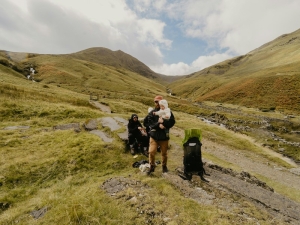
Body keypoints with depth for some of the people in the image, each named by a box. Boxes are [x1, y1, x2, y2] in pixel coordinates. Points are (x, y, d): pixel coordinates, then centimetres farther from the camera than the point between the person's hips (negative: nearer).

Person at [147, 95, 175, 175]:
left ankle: (164, 166, 37)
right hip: (154, 135, 1)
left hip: (164, 136, 0)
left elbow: (172, 122, -9)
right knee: (151, 152, -3)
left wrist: (163, 122, -23)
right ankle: (152, 166, 19)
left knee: (164, 153, 13)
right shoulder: (152, 112, 3)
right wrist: (158, 125, -23)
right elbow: (150, 123, -7)